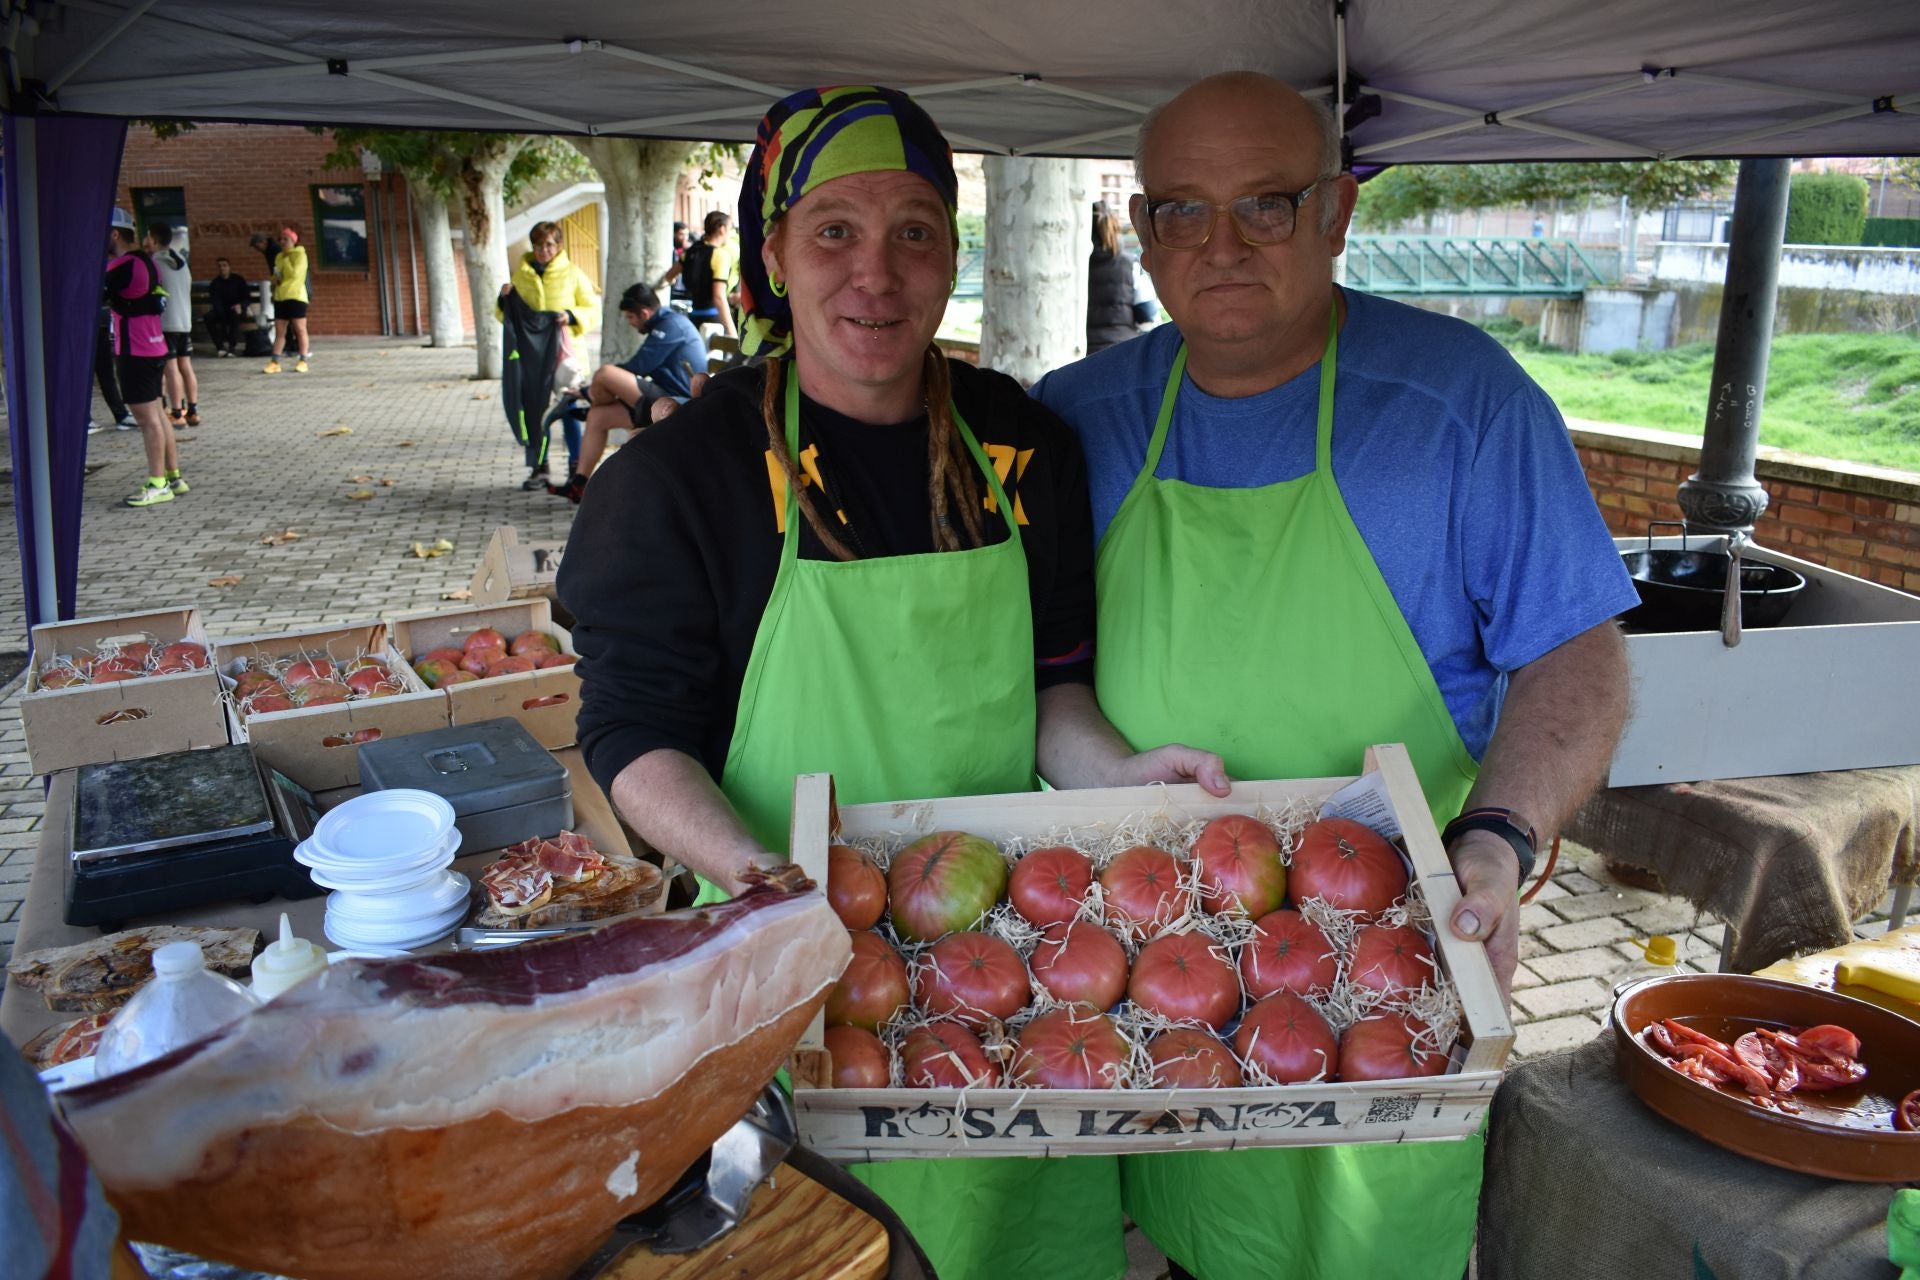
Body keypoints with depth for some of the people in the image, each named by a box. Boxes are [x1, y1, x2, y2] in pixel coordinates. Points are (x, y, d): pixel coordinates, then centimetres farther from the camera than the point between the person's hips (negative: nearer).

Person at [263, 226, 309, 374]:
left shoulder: (300, 255, -4)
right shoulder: (279, 256, 16)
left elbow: (294, 273, -16)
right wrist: (275, 279, 5)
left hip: (295, 296, -7)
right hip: (280, 297, 7)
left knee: (300, 329, -4)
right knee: (279, 332, 5)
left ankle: (302, 361, -1)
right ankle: (274, 362, 4)